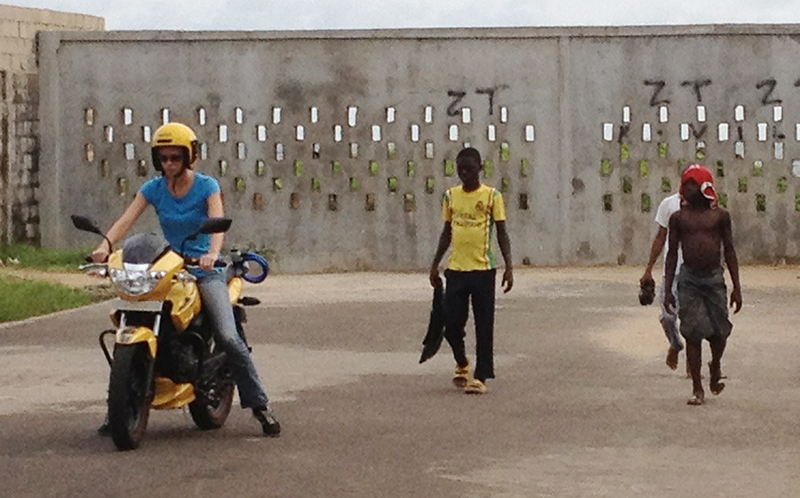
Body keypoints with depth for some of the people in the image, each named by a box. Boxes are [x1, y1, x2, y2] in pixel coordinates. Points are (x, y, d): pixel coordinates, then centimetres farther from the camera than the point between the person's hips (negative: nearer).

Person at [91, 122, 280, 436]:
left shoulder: (207, 186, -4)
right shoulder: (153, 188, 4)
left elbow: (218, 222, -20)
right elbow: (126, 220, -9)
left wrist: (213, 253, -42)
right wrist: (105, 245, -29)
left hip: (204, 271, -3)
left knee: (229, 338, -19)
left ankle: (260, 405, -8)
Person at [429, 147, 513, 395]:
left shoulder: (492, 196, -2)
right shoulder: (451, 196, 9)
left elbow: (502, 233, -1)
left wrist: (508, 267, -9)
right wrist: (435, 265, 14)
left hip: (483, 269, -3)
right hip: (456, 269, 3)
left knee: (484, 327, 0)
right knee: (451, 323, 2)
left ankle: (480, 377, 6)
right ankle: (462, 365, 27)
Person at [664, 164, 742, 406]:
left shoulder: (720, 215, 3)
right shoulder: (678, 217, 4)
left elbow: (729, 251, 7)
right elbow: (672, 253, 7)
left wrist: (737, 287, 3)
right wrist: (668, 290, 3)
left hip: (714, 277, 0)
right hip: (689, 278, 0)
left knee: (719, 331, 2)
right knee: (693, 333, -4)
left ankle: (715, 365, 34)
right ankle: (697, 388, 4)